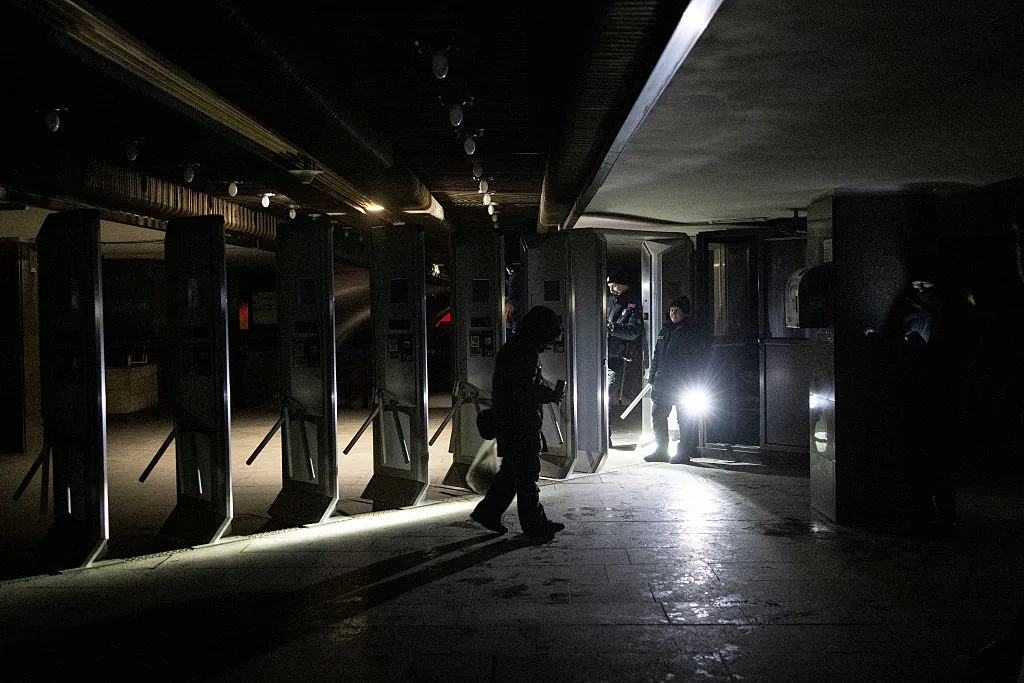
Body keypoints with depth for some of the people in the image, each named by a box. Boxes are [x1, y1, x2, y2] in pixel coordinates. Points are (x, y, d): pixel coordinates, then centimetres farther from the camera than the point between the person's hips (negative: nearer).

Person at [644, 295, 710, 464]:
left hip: (684, 382, -7)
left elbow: (700, 357, -6)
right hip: (662, 381, 7)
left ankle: (684, 452, 9)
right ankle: (662, 451, 15)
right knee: (657, 415, 6)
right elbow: (657, 354, 20)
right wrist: (652, 375, 13)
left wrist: (695, 384, -11)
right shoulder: (666, 329, 15)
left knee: (685, 418, -1)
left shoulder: (695, 330, -4)